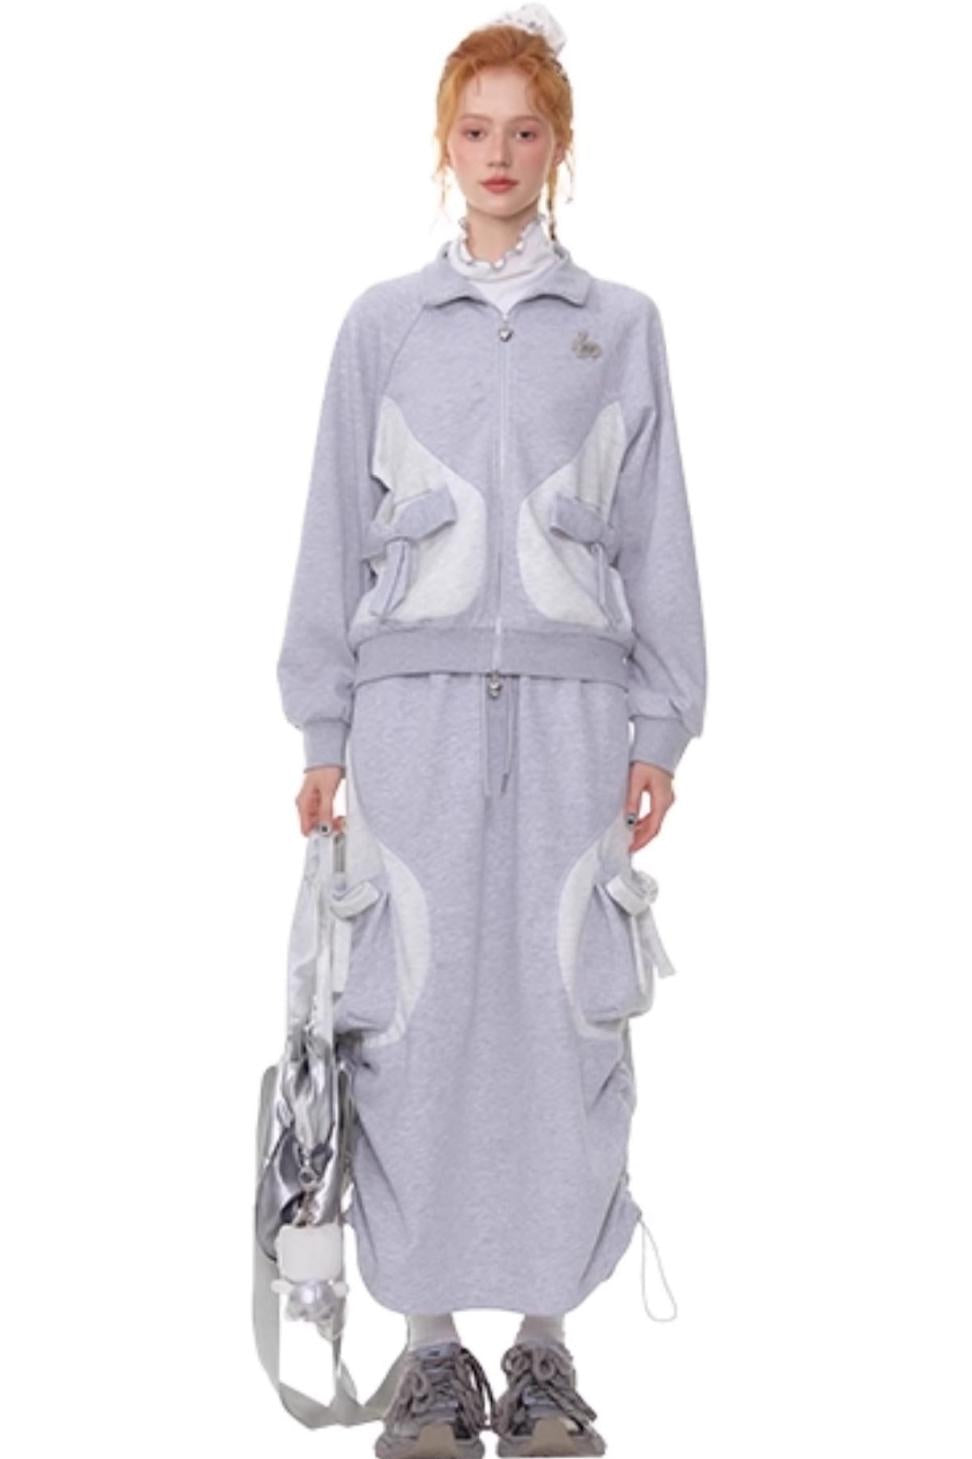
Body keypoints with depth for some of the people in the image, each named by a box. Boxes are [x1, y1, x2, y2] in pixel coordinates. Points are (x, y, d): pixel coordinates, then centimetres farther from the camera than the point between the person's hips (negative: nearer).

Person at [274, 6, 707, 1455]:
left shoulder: (620, 326, 9)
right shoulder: (381, 323, 9)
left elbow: (657, 537, 8)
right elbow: (337, 532, 8)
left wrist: (660, 726, 3)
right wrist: (324, 730, 4)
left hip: (574, 708, 0)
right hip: (418, 703, 0)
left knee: (564, 1021, -1)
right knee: (415, 1023, -2)